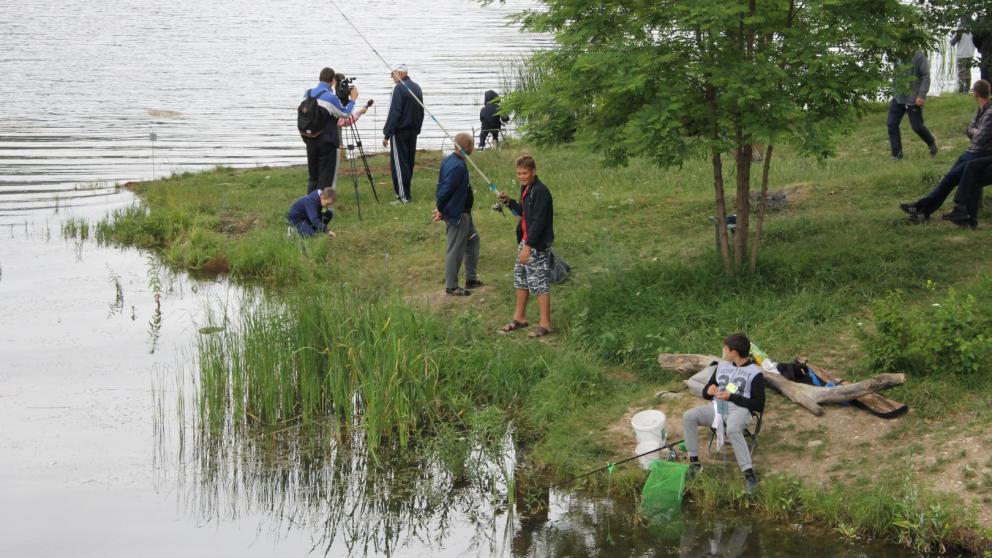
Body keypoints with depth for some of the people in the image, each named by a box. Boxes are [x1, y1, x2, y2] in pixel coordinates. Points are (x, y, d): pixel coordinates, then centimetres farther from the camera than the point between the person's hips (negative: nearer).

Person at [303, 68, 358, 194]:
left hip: (310, 140, 6)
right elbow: (345, 114, -4)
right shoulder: (330, 97, -17)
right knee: (325, 178, 1)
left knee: (312, 176, 15)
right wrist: (352, 99, 10)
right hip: (327, 141, -6)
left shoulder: (308, 94, 3)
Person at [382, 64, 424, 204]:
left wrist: (387, 134, -18)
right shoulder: (416, 88, 10)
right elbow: (421, 111, 17)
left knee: (399, 163, -5)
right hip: (413, 132, 8)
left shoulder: (399, 88, -17)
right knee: (409, 162, 15)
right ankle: (407, 193, 23)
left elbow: (393, 114, -20)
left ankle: (404, 196, -7)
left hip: (400, 132, -8)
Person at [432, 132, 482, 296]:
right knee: (455, 250, -1)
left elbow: (442, 185, 12)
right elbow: (446, 189, -27)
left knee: (472, 239, 21)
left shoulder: (449, 160, 6)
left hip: (463, 212, 11)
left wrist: (440, 207, 14)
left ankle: (471, 279, 30)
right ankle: (451, 287, 9)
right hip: (456, 214, -11)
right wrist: (440, 209, -15)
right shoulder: (458, 167, -26)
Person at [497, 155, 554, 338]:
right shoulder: (525, 189, 10)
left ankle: (545, 324, 4)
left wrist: (528, 246, -24)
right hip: (525, 241, 10)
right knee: (520, 278, 18)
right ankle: (519, 318, 31)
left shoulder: (540, 191, -20)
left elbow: (538, 221, -23)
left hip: (538, 244, -10)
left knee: (539, 282, -4)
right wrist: (509, 201, 6)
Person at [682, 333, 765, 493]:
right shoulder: (722, 365, 15)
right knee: (688, 416, -19)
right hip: (718, 406, 6)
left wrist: (732, 397, -16)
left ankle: (749, 473, -39)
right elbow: (705, 393, 21)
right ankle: (694, 461, -14)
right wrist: (709, 390, -5)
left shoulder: (755, 373, -4)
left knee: (732, 430, -40)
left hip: (740, 409, -6)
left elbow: (759, 406, -9)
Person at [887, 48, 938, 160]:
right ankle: (896, 154, 9)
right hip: (898, 97, 5)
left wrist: (921, 95, -18)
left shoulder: (919, 56, -12)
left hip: (914, 99, -5)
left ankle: (931, 142, 32)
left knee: (917, 126, 2)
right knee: (892, 124, -1)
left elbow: (926, 77, -13)